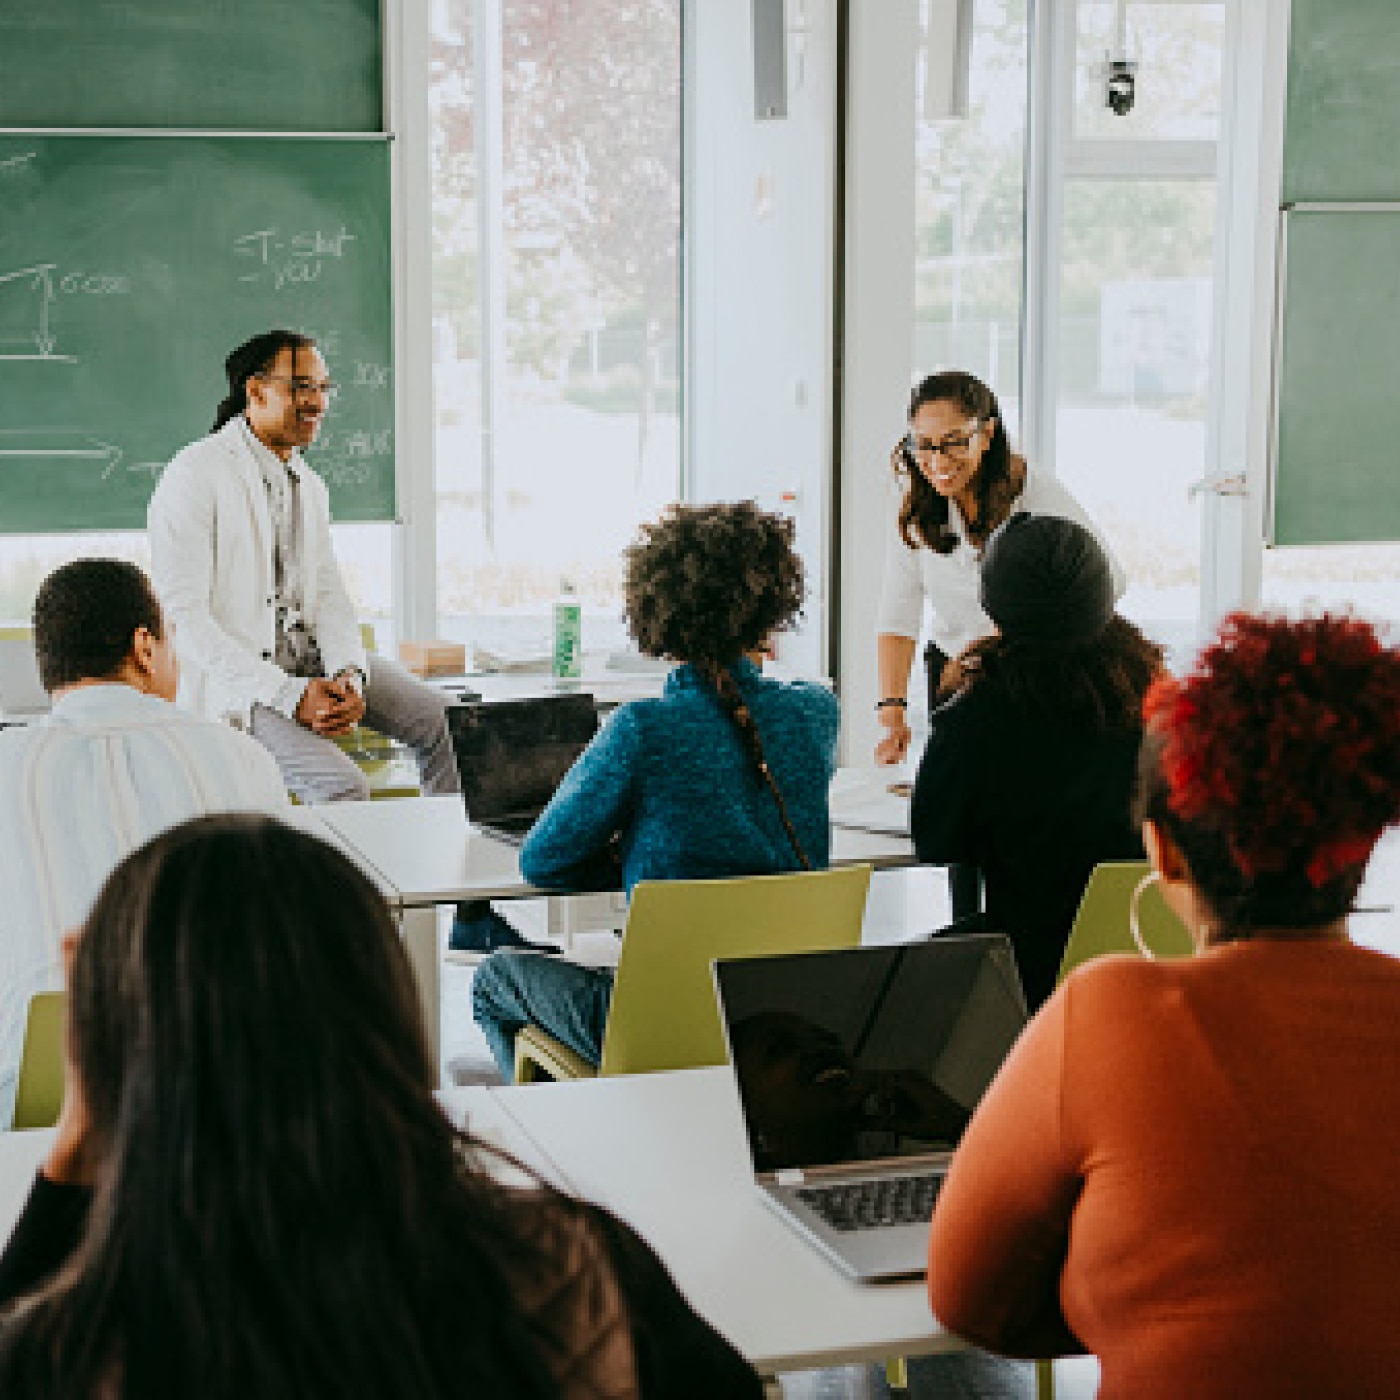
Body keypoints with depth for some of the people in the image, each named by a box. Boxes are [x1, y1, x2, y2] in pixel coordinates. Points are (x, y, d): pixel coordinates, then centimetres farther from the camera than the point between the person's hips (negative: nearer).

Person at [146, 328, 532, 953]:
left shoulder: (309, 485, 13)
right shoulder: (195, 476, -11)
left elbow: (329, 596, 11)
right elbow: (185, 619, -17)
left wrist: (349, 677, -12)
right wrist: (290, 696, -22)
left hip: (311, 657, 7)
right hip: (233, 676, -7)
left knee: (444, 721, -8)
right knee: (341, 784, -28)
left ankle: (471, 915, -4)